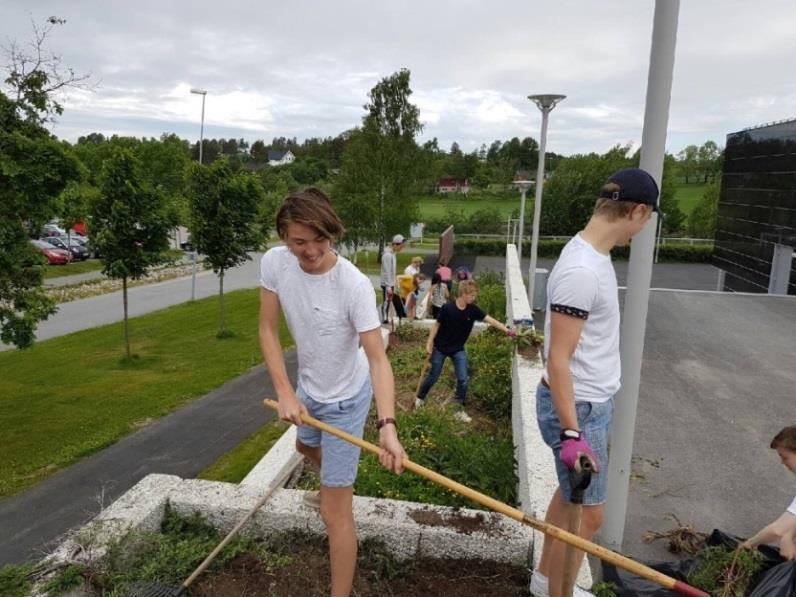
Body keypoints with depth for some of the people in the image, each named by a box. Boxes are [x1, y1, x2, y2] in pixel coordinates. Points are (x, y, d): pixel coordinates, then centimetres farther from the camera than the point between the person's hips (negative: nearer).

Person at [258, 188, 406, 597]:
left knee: (334, 512, -4)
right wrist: (285, 392, -19)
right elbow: (268, 330, -11)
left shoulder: (354, 284, -33)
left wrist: (387, 426, -46)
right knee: (306, 446, 37)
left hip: (346, 398, -7)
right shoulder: (274, 262, -18)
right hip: (309, 387, 7)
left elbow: (377, 357, -34)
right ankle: (338, 482, 71)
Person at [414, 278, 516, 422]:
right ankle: (420, 398, 35)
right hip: (440, 348, -3)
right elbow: (437, 325, -12)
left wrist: (507, 330, -24)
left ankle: (459, 410, 10)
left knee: (463, 379, -4)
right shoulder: (447, 308, -21)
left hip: (458, 350, 3)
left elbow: (490, 320, -14)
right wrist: (429, 343, -12)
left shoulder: (473, 310, -10)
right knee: (433, 377, 9)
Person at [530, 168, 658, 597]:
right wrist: (572, 434, -25)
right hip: (578, 408, -10)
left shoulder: (595, 255, 5)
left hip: (592, 402, 10)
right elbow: (558, 360, -25)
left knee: (570, 494, 22)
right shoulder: (581, 271, -26)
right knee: (586, 514, 4)